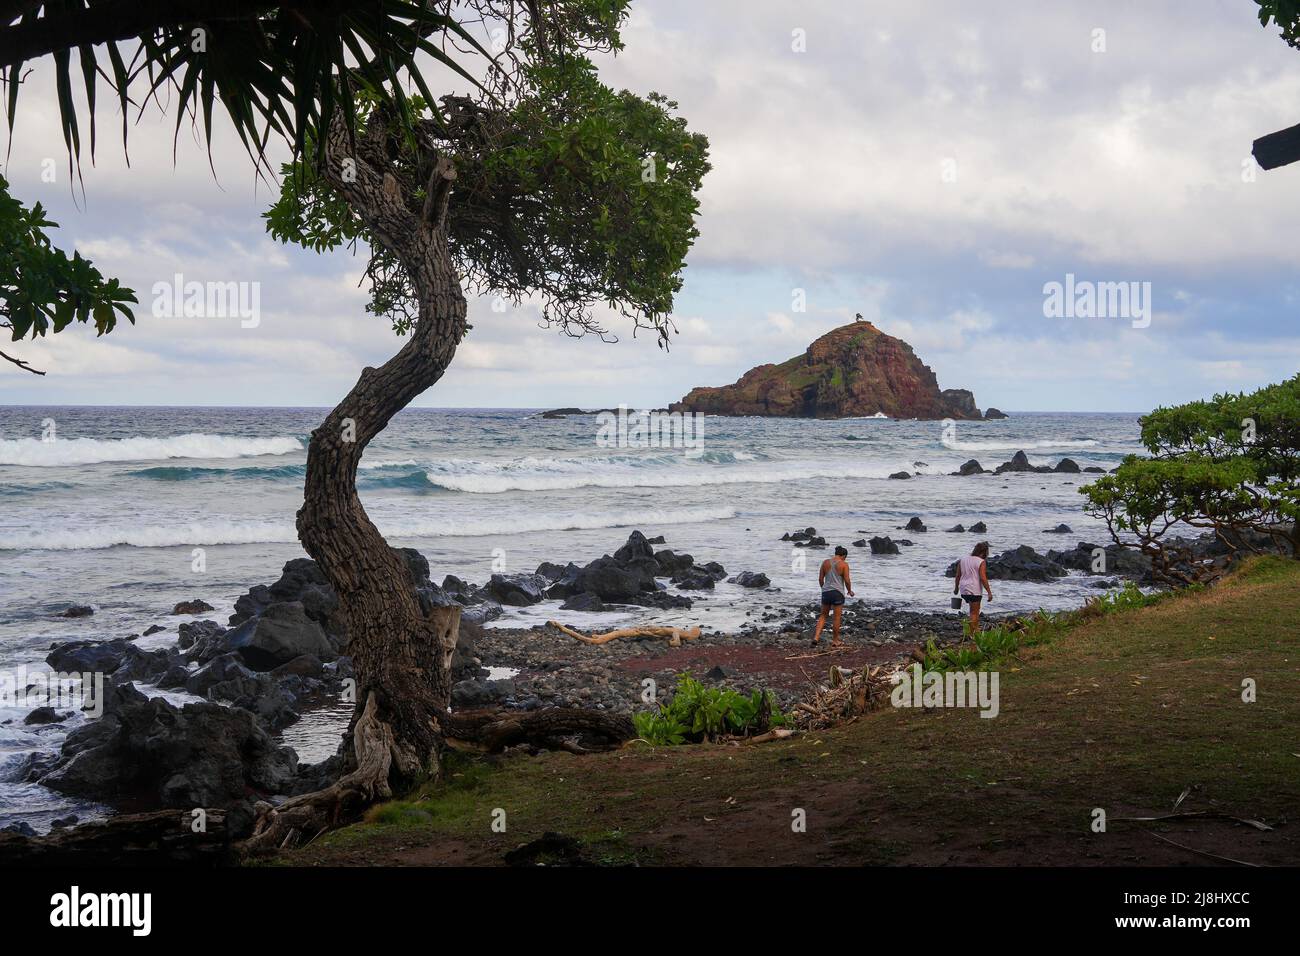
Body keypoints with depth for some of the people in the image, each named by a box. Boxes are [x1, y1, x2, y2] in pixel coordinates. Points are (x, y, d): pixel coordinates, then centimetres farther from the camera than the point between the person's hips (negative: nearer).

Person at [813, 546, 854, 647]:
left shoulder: (825, 562, 5)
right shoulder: (844, 564, -7)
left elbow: (820, 579, 8)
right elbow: (847, 580, -7)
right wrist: (849, 591, 10)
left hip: (826, 592, 4)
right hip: (838, 593, -4)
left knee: (823, 615, 16)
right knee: (836, 617, 6)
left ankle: (816, 637, 3)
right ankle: (835, 641, 14)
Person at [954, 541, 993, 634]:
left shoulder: (963, 559, 9)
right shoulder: (981, 562, -10)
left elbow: (957, 576, 13)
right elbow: (983, 578, -16)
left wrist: (956, 588, 25)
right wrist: (989, 592, -12)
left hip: (963, 590, 7)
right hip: (974, 591, -7)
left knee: (975, 609, 23)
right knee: (974, 612, 1)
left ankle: (976, 628, 23)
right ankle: (972, 633, 2)